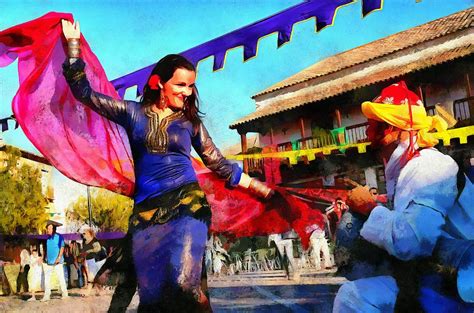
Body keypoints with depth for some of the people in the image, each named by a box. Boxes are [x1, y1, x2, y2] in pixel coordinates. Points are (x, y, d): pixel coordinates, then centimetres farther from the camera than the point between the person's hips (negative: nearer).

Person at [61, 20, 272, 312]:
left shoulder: (190, 121, 11)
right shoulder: (133, 113, 10)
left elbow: (218, 163, 17)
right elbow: (84, 92, 10)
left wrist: (258, 187, 15)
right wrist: (74, 44, 6)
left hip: (187, 203, -1)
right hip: (146, 211, 1)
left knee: (183, 283, -23)